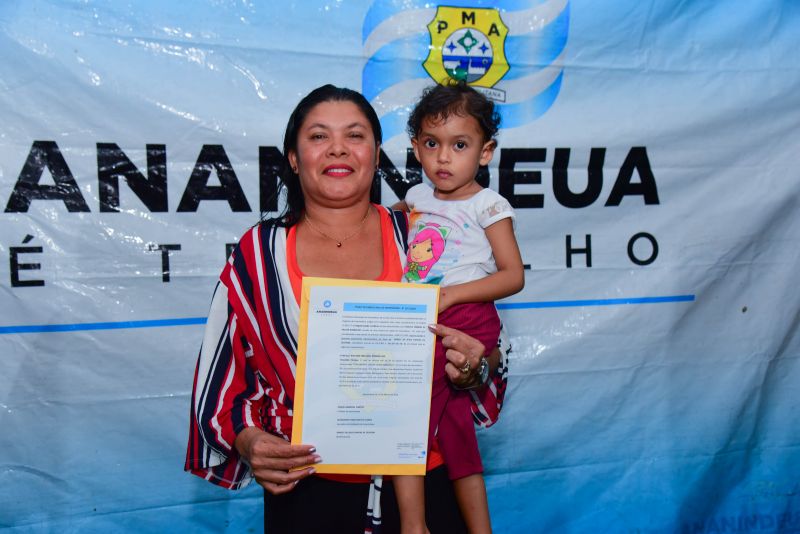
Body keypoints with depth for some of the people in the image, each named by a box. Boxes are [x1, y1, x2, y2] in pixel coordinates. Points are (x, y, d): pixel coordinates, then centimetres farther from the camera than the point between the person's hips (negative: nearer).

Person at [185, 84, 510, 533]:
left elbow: (481, 352, 7)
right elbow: (224, 376, 4)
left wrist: (477, 366, -14)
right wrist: (249, 441, -13)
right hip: (307, 492, 0)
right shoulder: (258, 254, -1)